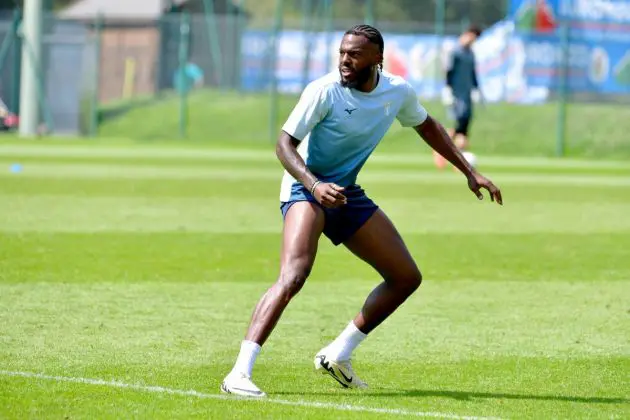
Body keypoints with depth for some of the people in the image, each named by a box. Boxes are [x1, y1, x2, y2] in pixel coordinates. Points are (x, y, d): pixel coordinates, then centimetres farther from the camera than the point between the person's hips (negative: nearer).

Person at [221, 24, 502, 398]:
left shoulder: (398, 92, -3)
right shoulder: (325, 91, -20)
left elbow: (427, 126, 17)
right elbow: (285, 145, -20)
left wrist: (469, 171, 15)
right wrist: (314, 185, -37)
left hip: (348, 193, 7)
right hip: (307, 188, -7)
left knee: (406, 277, 8)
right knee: (293, 276, -29)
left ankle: (338, 356, 18)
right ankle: (240, 373, -34)